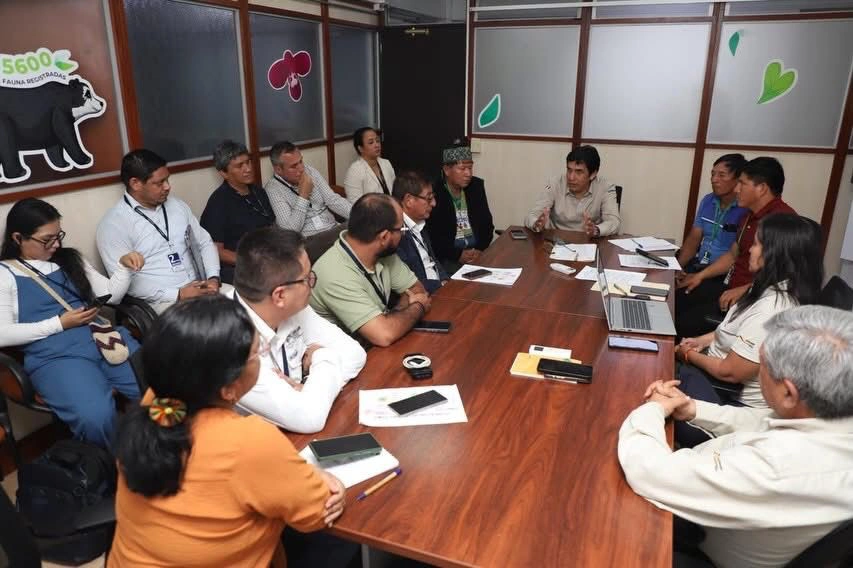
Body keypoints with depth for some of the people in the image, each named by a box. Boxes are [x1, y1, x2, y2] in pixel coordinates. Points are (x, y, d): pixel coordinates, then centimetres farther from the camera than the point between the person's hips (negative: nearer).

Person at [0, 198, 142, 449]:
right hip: (55, 356, -4)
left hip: (105, 338, 4)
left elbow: (110, 295, 19)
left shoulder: (69, 259, 21)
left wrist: (124, 267, 1)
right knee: (96, 416, -33)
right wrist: (60, 323, -8)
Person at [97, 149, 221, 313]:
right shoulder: (113, 224, -5)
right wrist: (178, 295, -18)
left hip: (198, 290, 6)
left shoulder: (178, 206, 12)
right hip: (160, 302, -6)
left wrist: (213, 278, -4)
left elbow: (205, 243, 16)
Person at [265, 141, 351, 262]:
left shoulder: (310, 171, 8)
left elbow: (333, 199, 3)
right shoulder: (273, 189, -9)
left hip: (334, 230, 7)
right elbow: (290, 230, -16)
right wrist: (304, 195, -16)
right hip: (307, 241, -7)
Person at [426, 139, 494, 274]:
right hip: (447, 257, -5)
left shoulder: (476, 186, 9)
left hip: (476, 251, 5)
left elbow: (487, 223, 9)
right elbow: (431, 235, -11)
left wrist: (480, 249, -8)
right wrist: (457, 254, -20)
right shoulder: (433, 192, -9)